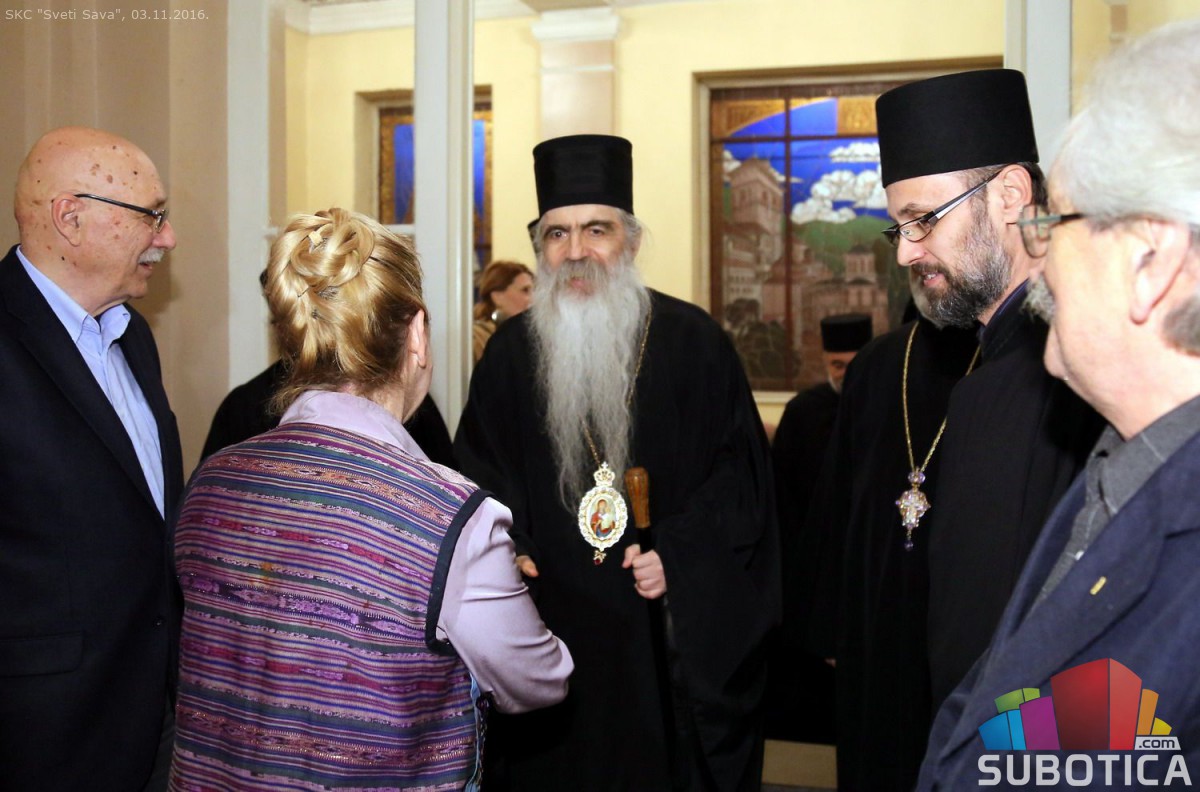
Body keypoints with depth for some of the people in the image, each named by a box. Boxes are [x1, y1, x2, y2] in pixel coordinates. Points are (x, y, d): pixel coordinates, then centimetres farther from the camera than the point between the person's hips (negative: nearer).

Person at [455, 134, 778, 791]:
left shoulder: (692, 342, -1)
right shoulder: (510, 352, 6)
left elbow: (740, 469, 0)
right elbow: (479, 471, 11)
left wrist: (679, 555, -11)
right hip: (546, 630, 2)